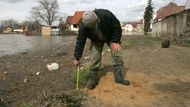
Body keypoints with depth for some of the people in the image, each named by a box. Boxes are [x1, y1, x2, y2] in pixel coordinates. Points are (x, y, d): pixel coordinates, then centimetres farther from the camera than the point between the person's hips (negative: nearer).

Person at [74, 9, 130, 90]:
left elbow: (117, 26, -22)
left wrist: (116, 41, -23)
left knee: (117, 53, -9)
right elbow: (80, 41, -25)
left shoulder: (106, 15, -38)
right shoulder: (83, 26, -32)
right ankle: (93, 79, 2)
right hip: (97, 40, 0)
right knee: (96, 57, -11)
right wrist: (77, 58, -21)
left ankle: (118, 77, 1)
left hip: (110, 37, 0)